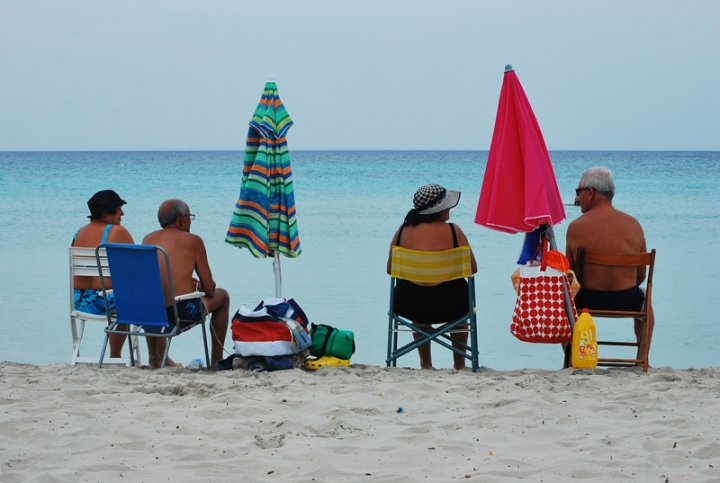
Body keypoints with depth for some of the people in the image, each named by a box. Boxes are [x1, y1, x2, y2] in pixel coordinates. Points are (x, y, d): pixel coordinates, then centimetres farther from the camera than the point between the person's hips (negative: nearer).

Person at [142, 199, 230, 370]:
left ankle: (156, 356, 50)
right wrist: (197, 286, 25)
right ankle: (216, 360, 31)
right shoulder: (193, 241, 0)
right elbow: (209, 289, 1)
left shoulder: (148, 239, 12)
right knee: (222, 296, 25)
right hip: (182, 312, -5)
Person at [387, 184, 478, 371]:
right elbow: (473, 268, -1)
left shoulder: (404, 230, -3)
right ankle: (459, 364, 45)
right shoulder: (453, 231, -10)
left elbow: (390, 269, 6)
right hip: (447, 307, -2)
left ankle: (426, 364, 47)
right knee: (461, 295, 36)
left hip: (408, 307, 2)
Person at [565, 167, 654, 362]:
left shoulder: (575, 227, -11)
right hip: (627, 303, 2)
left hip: (587, 302, -1)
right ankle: (643, 359, 40)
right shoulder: (633, 225, -5)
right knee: (643, 298, 38)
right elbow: (641, 276, 2)